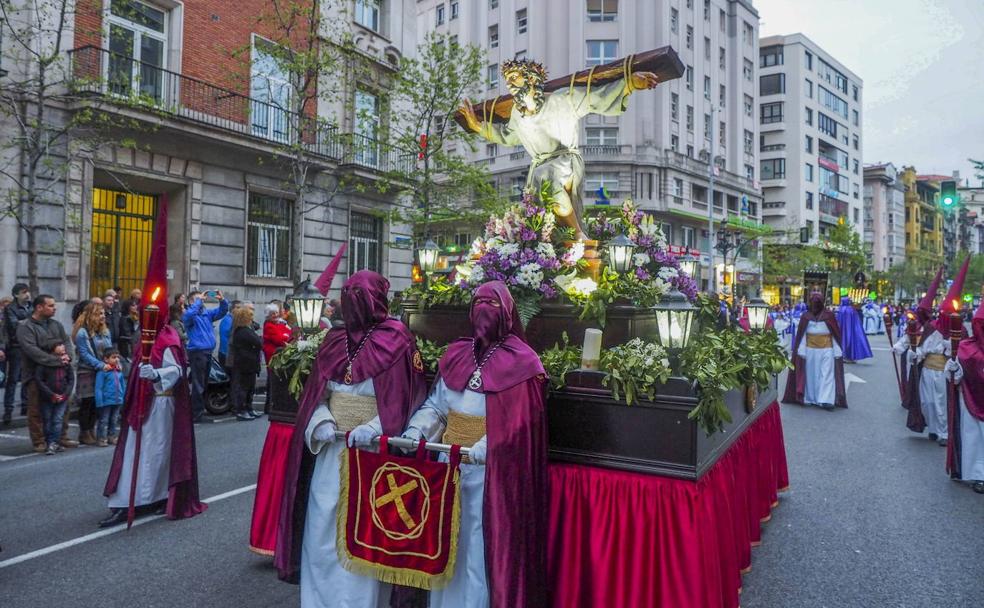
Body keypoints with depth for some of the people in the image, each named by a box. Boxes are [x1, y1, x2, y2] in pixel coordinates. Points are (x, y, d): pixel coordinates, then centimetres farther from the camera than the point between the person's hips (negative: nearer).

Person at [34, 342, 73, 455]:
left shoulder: (67, 365, -1)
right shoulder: (44, 364, -11)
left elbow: (71, 380, 4)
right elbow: (38, 380, -13)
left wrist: (65, 394, -10)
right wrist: (52, 395, -16)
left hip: (62, 398, 1)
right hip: (47, 398, -1)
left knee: (58, 420, -2)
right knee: (48, 421, 7)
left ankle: (52, 443, 3)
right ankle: (50, 443, 16)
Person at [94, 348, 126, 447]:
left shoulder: (119, 371, 6)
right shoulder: (102, 371, -12)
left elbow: (123, 386, 11)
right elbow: (98, 388, -14)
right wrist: (99, 402, -17)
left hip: (118, 401, 6)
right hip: (106, 401, -6)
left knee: (113, 420, 17)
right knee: (103, 421, 4)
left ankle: (112, 437, 28)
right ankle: (101, 438, 13)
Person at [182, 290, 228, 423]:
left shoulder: (207, 313, 14)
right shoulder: (189, 314, -7)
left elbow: (222, 311, 14)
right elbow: (189, 314, -30)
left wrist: (222, 300, -5)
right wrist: (199, 301, -22)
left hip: (208, 352, 8)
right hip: (197, 352, -8)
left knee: (204, 384, 15)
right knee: (198, 385, -6)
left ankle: (201, 410, 25)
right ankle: (197, 414, 0)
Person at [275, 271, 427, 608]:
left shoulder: (398, 341, -8)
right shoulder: (334, 340, 7)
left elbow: (407, 399, -9)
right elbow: (316, 393, 9)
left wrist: (375, 428, -22)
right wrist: (321, 422, -10)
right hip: (330, 451, 5)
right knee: (321, 532, 12)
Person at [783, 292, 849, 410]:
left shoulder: (829, 316, -1)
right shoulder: (806, 317, 1)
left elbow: (836, 334, 2)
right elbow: (801, 335, 1)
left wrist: (837, 351, -1)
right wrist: (801, 351, -5)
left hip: (826, 350, -1)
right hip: (810, 350, 1)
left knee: (826, 375, -5)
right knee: (810, 375, 6)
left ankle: (826, 400, -8)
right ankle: (809, 398, 13)